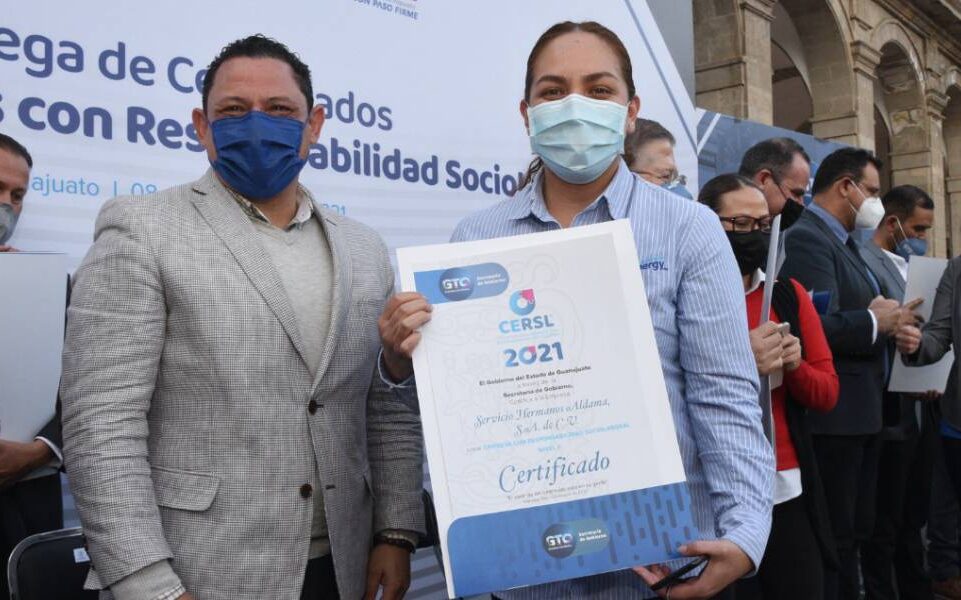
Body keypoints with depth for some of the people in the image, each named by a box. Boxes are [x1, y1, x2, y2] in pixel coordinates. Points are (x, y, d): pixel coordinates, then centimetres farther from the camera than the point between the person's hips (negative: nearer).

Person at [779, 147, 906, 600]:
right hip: (832, 414, -10)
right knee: (832, 538, 0)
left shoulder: (841, 241, 16)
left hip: (860, 411, 10)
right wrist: (874, 321, -13)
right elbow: (816, 327, -28)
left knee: (854, 533, 19)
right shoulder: (807, 239, -15)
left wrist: (889, 322, -1)